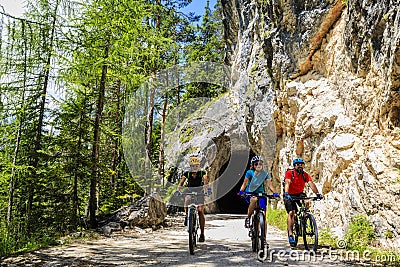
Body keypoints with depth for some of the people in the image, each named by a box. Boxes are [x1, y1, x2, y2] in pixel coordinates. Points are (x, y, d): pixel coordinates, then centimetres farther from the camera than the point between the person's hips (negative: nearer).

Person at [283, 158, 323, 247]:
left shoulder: (306, 175, -8)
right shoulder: (289, 173, -17)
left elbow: (311, 184, -21)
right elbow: (287, 183, -30)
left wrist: (317, 193, -38)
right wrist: (286, 194, -47)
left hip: (299, 194, 4)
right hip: (290, 195, -4)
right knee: (291, 213, -19)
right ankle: (290, 235, -18)